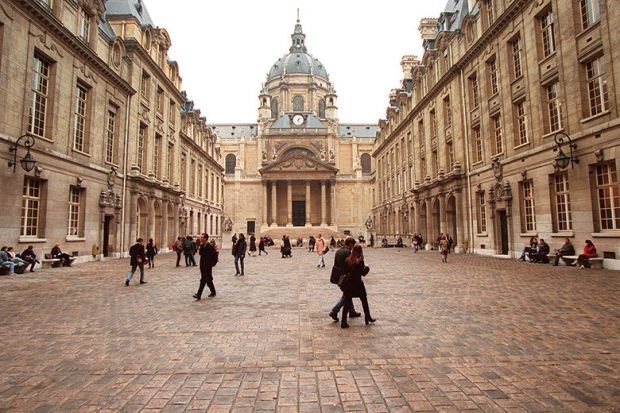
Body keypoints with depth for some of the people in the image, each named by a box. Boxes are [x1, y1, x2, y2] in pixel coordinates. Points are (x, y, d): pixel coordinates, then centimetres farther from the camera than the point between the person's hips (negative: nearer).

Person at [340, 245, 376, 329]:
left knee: (347, 303, 8)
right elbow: (363, 273, -12)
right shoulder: (360, 261, -15)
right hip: (357, 284, -4)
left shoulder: (347, 260, -2)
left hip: (348, 283, 4)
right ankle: (367, 318, 31)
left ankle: (343, 322, 5)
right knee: (364, 301, 18)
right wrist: (367, 268, 6)